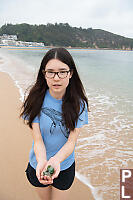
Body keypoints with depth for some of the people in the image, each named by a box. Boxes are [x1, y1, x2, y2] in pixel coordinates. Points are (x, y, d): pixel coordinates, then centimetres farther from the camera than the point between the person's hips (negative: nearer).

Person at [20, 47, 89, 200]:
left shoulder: (78, 103, -16)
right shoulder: (35, 100, -17)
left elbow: (71, 141, -19)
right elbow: (37, 139, -20)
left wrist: (56, 159, -38)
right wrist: (42, 161, -40)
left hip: (65, 165, 0)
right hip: (38, 165, 1)